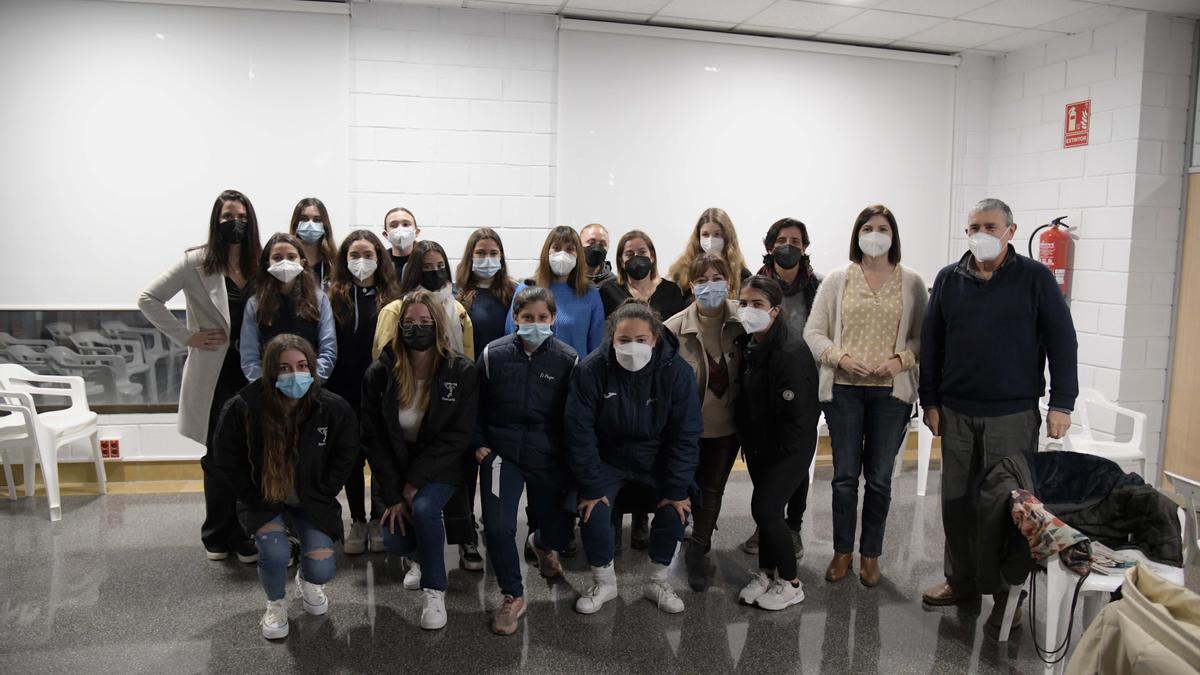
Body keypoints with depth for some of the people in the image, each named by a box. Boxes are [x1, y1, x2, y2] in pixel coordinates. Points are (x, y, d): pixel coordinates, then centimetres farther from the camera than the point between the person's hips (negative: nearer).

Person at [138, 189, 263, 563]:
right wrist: (187, 337, -9)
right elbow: (148, 299, -6)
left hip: (255, 374, 2)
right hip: (216, 374, -2)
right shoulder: (197, 262, -5)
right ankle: (218, 536, 24)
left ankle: (245, 533, 18)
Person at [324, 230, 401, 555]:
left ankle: (379, 520, 22)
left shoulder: (391, 298, 2)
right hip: (345, 392, 0)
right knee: (351, 458, 10)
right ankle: (357, 521, 23)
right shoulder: (335, 297, 1)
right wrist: (326, 389, -6)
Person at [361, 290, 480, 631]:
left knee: (423, 509, -30)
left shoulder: (463, 372, -13)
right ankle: (423, 554, 25)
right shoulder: (380, 373, -9)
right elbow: (374, 437, -6)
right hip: (396, 468, 2)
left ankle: (435, 592, -8)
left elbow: (458, 436, -13)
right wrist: (393, 495, -12)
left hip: (440, 468, -2)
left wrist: (416, 480, -19)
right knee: (394, 541, -14)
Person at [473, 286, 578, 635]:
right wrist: (479, 444, 1)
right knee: (498, 526, -15)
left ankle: (541, 543, 47)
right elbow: (475, 404, 8)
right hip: (502, 453, 0)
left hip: (549, 458, 0)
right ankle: (513, 596, 9)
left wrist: (569, 456, 1)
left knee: (560, 532, 7)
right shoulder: (493, 354, -3)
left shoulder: (567, 359, -5)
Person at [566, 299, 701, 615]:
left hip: (657, 461, 1)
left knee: (676, 511, -15)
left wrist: (677, 489, -16)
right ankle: (604, 582, 9)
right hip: (608, 460, -1)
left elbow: (686, 435, -15)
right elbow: (580, 432, -18)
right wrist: (591, 487, -20)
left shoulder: (677, 371, -21)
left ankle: (657, 580, 11)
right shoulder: (590, 370, -23)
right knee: (594, 513, -19)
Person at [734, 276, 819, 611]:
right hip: (759, 445, 7)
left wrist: (774, 451, -12)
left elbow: (796, 414, -24)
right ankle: (767, 572, 30)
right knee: (765, 508, 13)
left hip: (790, 446, -7)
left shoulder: (791, 351, -26)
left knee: (765, 508, -10)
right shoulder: (749, 344, -2)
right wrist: (749, 442, 5)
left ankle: (791, 583, 9)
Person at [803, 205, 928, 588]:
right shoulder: (837, 280, 3)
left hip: (891, 390, 0)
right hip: (844, 388, 0)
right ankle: (842, 551, 23)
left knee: (879, 477, 8)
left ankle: (870, 554, 24)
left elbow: (922, 336, 3)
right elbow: (813, 331, 2)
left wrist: (900, 360, -14)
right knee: (845, 474, 7)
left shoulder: (911, 283, 3)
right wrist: (841, 358, -13)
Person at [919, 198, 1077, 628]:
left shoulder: (1035, 278, -1)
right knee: (956, 500, 9)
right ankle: (961, 580, 24)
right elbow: (931, 344, 9)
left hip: (1014, 415, -3)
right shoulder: (948, 280, 7)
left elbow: (1062, 341, -2)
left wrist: (1062, 403, -7)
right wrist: (930, 401, 6)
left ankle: (1008, 592, 16)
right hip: (956, 414, 3)